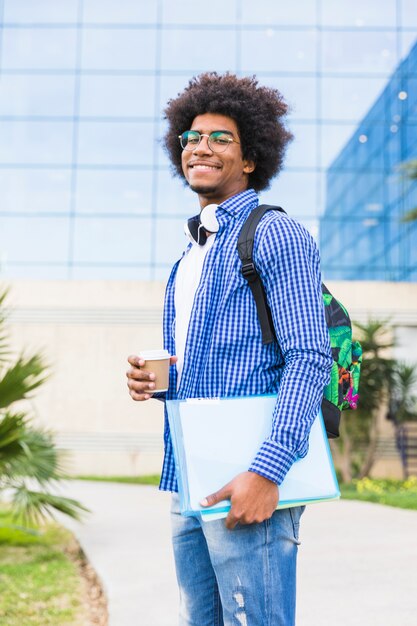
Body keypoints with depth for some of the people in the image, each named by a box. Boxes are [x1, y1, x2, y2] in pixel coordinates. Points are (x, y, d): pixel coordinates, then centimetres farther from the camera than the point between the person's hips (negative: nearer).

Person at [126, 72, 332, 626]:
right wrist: (150, 380, 4)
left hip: (247, 482, -8)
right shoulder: (192, 254, 20)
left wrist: (267, 472, -24)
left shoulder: (276, 235, -6)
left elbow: (310, 358, -15)